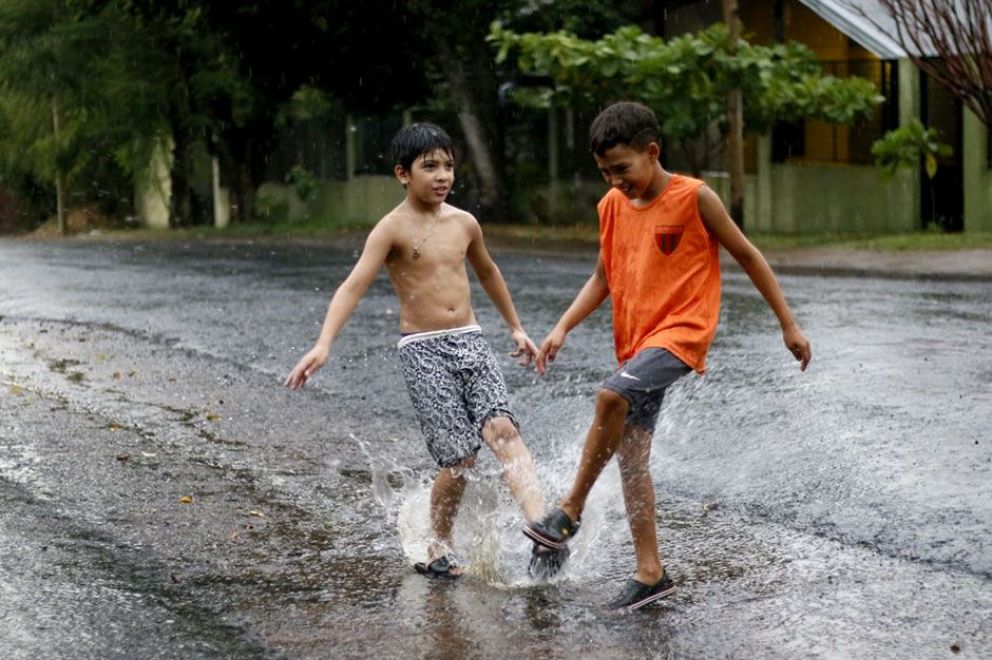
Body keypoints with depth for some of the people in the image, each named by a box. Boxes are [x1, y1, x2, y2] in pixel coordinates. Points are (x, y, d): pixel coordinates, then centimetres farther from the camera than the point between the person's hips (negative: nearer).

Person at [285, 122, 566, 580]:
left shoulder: (463, 223, 10)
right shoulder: (393, 229, -6)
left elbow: (487, 272, 29)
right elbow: (353, 287, -17)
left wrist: (515, 328, 35)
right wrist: (323, 344, -31)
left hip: (470, 340, 4)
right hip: (423, 350, -4)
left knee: (503, 429, -19)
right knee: (459, 459, -9)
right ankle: (438, 549, 13)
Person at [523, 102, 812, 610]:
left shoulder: (693, 198, -9)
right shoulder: (612, 207, 8)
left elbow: (747, 256, -1)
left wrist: (788, 324, 1)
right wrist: (562, 328, 5)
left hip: (681, 332, -7)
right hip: (635, 340, 7)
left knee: (612, 395, -31)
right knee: (630, 453, 4)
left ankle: (570, 510, -17)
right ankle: (650, 573, 12)